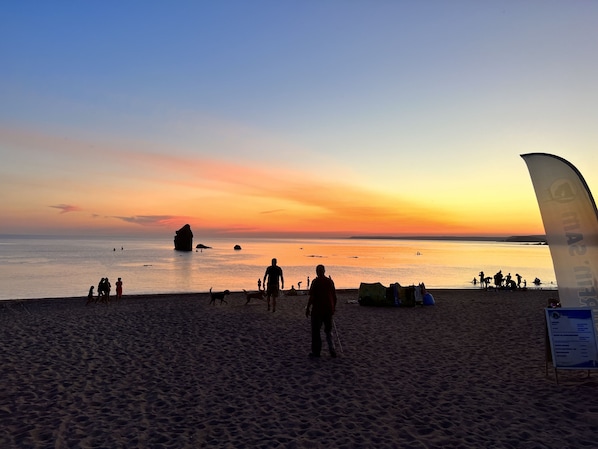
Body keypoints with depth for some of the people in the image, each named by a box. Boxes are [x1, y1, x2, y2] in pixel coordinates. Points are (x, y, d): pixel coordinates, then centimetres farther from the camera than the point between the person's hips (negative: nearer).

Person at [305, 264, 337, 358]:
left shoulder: (315, 282, -12)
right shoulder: (330, 281, 4)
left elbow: (312, 297, -14)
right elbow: (334, 296, 9)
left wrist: (308, 308, -5)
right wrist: (334, 307, 21)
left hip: (317, 310, -5)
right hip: (329, 310, 5)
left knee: (316, 331, 6)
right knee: (328, 330, 17)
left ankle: (316, 352, 11)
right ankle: (332, 350, 10)